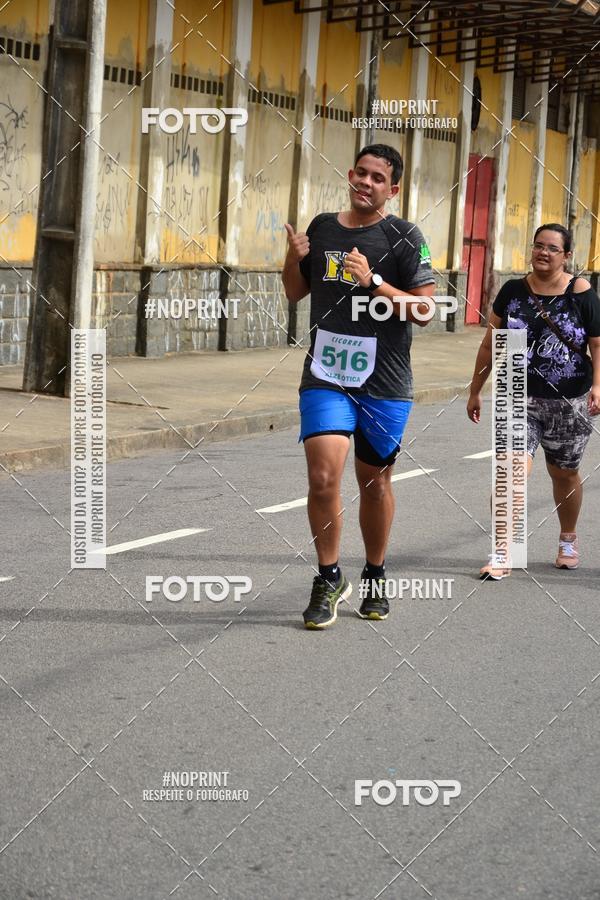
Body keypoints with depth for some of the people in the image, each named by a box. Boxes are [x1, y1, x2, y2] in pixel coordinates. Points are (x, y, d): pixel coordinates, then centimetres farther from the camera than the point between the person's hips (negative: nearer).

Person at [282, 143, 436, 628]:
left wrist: (373, 282, -21)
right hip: (325, 375, 2)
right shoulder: (322, 227, 8)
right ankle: (329, 580, 5)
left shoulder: (403, 236, -4)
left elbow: (423, 310, -10)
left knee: (375, 481, 11)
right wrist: (294, 259, -1)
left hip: (383, 382, -2)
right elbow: (296, 292, 19)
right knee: (323, 478, -12)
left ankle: (375, 578, 30)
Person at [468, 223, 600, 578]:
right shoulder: (513, 291, 1)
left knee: (564, 474, 17)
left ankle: (568, 539, 42)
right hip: (520, 398, 0)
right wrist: (476, 390, 11)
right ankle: (503, 553, -14)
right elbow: (491, 344, 8)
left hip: (569, 402, 0)